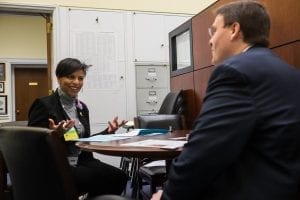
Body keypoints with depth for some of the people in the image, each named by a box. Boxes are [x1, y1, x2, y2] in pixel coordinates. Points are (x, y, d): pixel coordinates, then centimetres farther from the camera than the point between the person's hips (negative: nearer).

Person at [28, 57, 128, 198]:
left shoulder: (82, 107, 14)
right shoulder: (43, 104, -7)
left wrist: (108, 131, 5)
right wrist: (55, 134, -28)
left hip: (81, 163, 6)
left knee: (119, 176, -18)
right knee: (103, 180, -26)